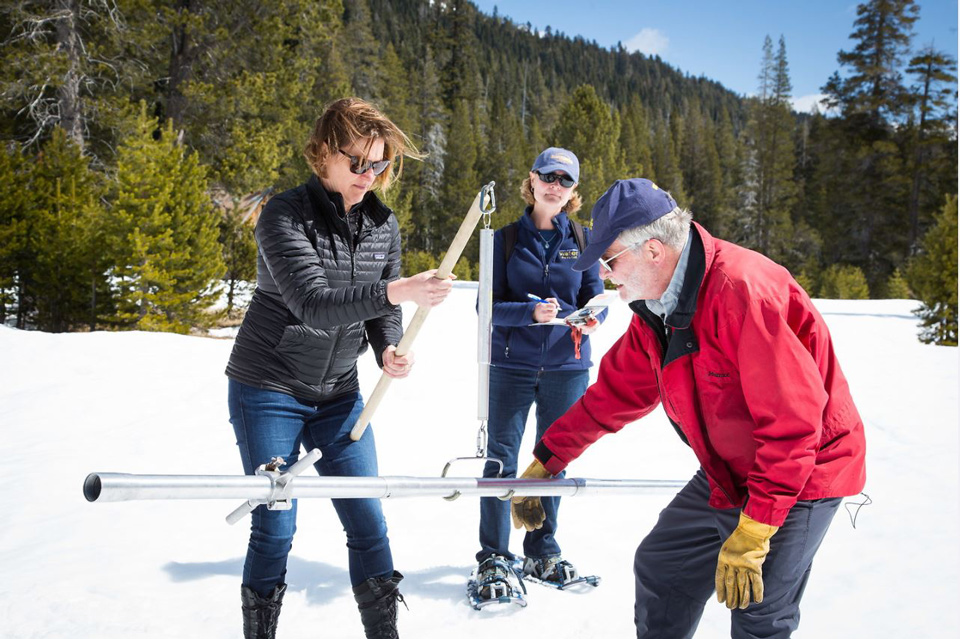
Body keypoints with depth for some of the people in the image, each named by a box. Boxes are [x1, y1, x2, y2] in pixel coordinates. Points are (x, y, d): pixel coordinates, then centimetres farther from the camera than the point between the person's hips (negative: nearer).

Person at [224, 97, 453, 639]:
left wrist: (390, 350, -16)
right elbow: (312, 304, -28)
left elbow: (383, 309, 7)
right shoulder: (285, 216, -16)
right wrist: (396, 292, -40)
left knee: (368, 522, 2)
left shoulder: (383, 224, 1)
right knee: (276, 528, 0)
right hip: (269, 391, -4)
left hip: (339, 392, 5)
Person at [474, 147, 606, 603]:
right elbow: (488, 306, -4)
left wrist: (591, 320, -20)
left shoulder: (583, 241, 5)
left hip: (568, 365, 2)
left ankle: (542, 552, 24)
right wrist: (532, 312, -22)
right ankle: (493, 557, 9)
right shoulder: (507, 239, 1)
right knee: (502, 458, -2)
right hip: (511, 364, -1)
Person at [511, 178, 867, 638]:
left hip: (801, 474, -9)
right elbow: (615, 392, 11)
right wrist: (544, 462, 12)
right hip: (726, 477, 9)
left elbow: (792, 420, -30)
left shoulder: (742, 290, -30)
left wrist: (751, 535, -28)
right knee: (659, 566, 14)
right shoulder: (656, 307, 0)